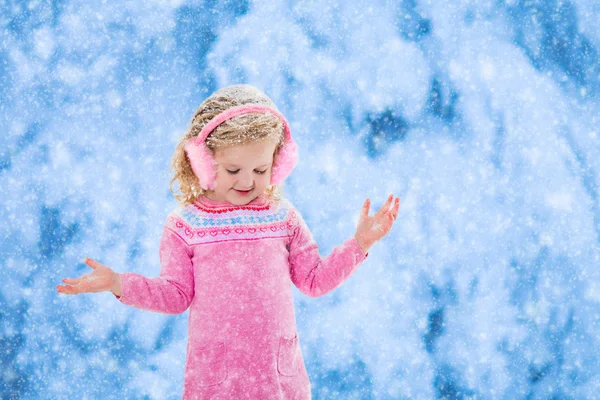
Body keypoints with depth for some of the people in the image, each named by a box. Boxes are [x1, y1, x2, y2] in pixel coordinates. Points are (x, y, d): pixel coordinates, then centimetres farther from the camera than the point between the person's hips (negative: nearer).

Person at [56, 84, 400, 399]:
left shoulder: (283, 217, 6)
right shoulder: (185, 226, 0)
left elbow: (314, 279, 10)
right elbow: (176, 294, 2)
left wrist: (359, 243, 2)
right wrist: (118, 284, -8)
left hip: (278, 368, 2)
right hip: (214, 372, -1)